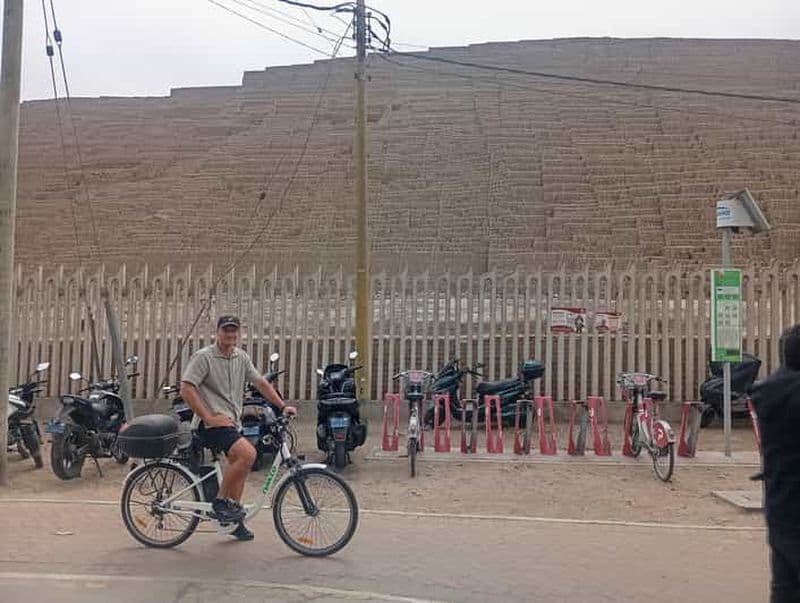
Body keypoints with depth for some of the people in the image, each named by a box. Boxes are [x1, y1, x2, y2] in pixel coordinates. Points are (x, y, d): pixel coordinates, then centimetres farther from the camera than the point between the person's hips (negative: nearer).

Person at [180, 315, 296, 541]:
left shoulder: (241, 357, 12)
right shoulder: (204, 357, -9)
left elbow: (261, 383, 14)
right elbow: (186, 389, -16)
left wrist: (283, 406, 5)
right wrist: (209, 418, -21)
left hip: (233, 421, 8)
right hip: (212, 424, -8)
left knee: (239, 467, 12)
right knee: (248, 453, -27)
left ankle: (233, 519, 26)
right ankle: (220, 501, -11)